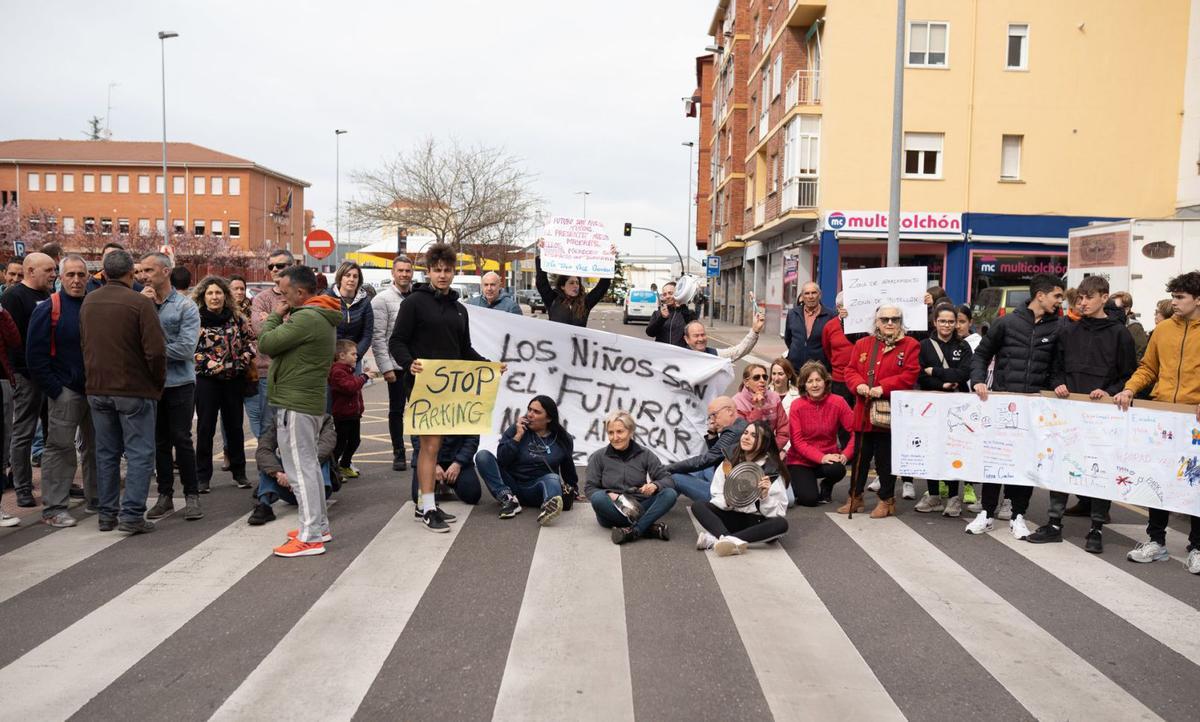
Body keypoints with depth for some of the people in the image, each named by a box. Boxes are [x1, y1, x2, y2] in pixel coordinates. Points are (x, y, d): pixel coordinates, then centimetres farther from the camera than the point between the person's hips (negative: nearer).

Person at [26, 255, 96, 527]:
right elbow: (35, 355, -9)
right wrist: (55, 390, -14)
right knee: (60, 449, -2)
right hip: (65, 391, -5)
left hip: (95, 389, 5)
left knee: (95, 446, 13)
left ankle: (96, 497, 25)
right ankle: (53, 508, 6)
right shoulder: (48, 309, -7)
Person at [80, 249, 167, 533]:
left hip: (97, 389, 6)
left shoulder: (88, 302, 6)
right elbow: (156, 350, -18)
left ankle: (107, 513, 20)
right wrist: (158, 382, -3)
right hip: (134, 389, -6)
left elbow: (84, 344, 13)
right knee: (139, 453, 1)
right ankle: (132, 514, -1)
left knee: (106, 453, 14)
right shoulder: (140, 303, -14)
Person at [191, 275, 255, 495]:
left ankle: (239, 472, 22)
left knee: (234, 425, 11)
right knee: (205, 428, 2)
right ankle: (203, 476, 12)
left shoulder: (237, 318, 3)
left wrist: (243, 360, -5)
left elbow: (250, 340, 10)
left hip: (234, 379, 3)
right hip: (206, 379, -2)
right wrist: (208, 364, -16)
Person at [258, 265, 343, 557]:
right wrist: (284, 320, 3)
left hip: (295, 404, -10)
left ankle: (311, 538, -2)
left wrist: (275, 316, -3)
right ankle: (318, 525, 27)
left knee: (300, 469, -6)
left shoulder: (306, 318, -20)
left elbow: (266, 343, -17)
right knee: (309, 465, 17)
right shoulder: (322, 318, 14)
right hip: (309, 401, 10)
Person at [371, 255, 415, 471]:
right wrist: (385, 367, -14)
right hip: (396, 365, -3)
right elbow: (378, 337, -9)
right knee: (396, 411, 7)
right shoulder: (382, 299, -5)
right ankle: (399, 454, 17)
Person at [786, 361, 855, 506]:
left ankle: (826, 486, 5)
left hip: (828, 458, 1)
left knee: (837, 469, -33)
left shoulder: (838, 402, -9)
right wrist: (821, 457, -25)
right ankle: (798, 481, 18)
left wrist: (845, 454, -25)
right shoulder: (797, 406, -10)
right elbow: (797, 440, -13)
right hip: (801, 460, -1)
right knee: (809, 499, -19)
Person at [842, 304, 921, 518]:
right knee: (860, 456, 12)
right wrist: (859, 385, -14)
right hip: (863, 412, 4)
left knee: (885, 458, 4)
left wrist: (883, 387, -19)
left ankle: (887, 500, 18)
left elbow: (910, 375, -11)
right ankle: (855, 497, 24)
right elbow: (851, 370, 8)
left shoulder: (910, 345, -1)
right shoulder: (862, 344, 10)